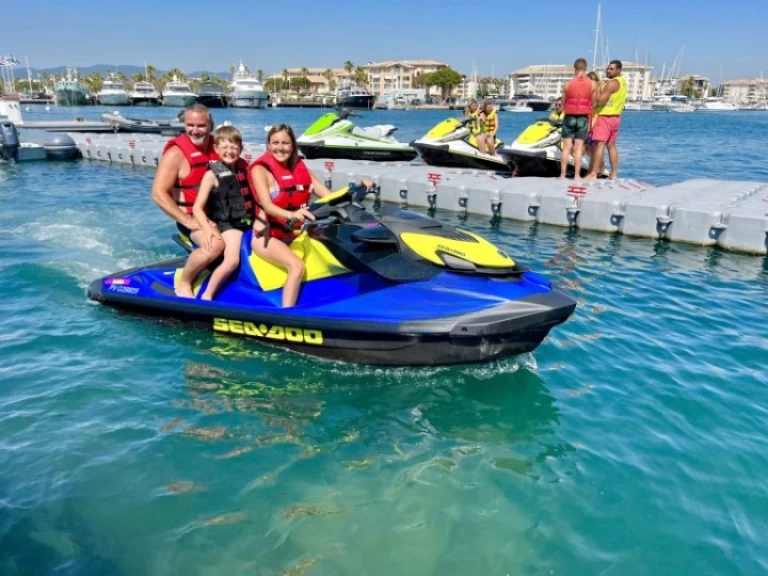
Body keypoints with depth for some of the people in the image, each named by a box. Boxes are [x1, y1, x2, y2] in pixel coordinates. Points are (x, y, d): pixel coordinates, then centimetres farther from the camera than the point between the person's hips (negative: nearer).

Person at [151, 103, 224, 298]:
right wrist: (187, 221, -23)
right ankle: (183, 283, -9)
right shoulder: (176, 153, -12)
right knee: (215, 245, -34)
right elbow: (158, 194, -18)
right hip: (193, 216, -7)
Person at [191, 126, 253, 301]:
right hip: (227, 224, -6)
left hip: (249, 222, 6)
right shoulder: (212, 175, -4)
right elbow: (197, 208, -7)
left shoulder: (245, 168, 10)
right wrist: (207, 229, -22)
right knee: (232, 260, -23)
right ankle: (207, 296, -11)